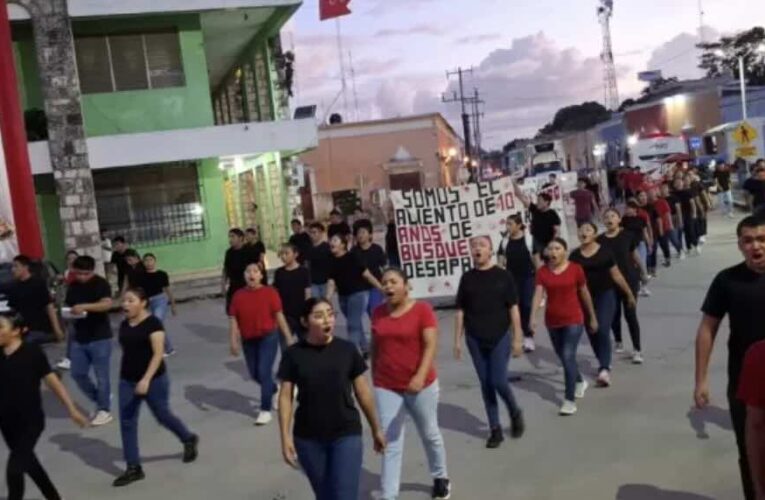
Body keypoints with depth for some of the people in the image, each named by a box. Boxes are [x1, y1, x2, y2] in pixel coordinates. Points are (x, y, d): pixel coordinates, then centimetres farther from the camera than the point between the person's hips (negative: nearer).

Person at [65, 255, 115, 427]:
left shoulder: (101, 284, -11)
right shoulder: (73, 286, 7)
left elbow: (107, 304, -26)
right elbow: (68, 306, 15)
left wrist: (84, 306, -40)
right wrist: (69, 312, -9)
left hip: (100, 338, -6)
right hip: (79, 338, 6)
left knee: (101, 375, 1)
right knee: (78, 374, 9)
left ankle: (104, 410, 13)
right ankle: (98, 399, 30)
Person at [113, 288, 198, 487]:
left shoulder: (153, 323, -15)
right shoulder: (124, 326, 6)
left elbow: (158, 353, -20)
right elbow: (126, 352, 15)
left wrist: (146, 379, -28)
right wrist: (123, 376, 18)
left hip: (154, 380, -6)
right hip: (127, 381, 6)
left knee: (163, 416, 10)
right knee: (126, 422, 1)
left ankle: (189, 439, 37)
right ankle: (133, 468, 10)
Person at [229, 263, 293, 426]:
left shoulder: (270, 292, -9)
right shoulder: (238, 295, -2)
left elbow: (279, 316, -7)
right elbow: (233, 320, -2)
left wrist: (289, 338, -7)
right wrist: (233, 342, -9)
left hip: (268, 337, -4)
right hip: (248, 340, 4)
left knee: (264, 372, -8)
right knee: (255, 374, 14)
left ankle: (265, 410, 3)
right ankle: (274, 390, 44)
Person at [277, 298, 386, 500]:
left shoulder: (347, 350, -4)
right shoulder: (294, 354, -6)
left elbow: (363, 392, 3)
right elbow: (285, 396, -2)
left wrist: (376, 429, 10)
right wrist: (286, 436, -8)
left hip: (346, 434, -1)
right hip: (308, 438, 1)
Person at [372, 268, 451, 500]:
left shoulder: (422, 309, -11)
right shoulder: (378, 313, 1)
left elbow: (430, 345, -18)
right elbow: (375, 348, 11)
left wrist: (420, 376, -30)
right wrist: (374, 379, 14)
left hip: (421, 384, -2)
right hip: (386, 387, 2)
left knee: (430, 434, 18)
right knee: (391, 444, 1)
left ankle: (440, 478, 42)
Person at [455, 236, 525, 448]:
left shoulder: (503, 276, -2)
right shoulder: (467, 278, 4)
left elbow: (513, 308, -1)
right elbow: (460, 311, 7)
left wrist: (517, 338, -5)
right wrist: (458, 341, 4)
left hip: (500, 337, -2)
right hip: (475, 339, 3)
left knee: (498, 381, -8)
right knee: (485, 384, 6)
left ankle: (515, 413, 22)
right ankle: (495, 429, 16)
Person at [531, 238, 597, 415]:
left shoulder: (575, 269, -7)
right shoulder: (542, 271, -3)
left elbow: (584, 294, 3)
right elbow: (538, 294, -13)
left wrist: (593, 317, 10)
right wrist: (533, 316, -27)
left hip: (573, 320, -4)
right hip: (552, 321, 4)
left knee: (568, 356, -12)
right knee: (563, 357, 18)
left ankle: (570, 400, -6)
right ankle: (580, 382, 46)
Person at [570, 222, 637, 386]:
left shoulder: (605, 252, -4)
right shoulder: (575, 255, 2)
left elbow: (616, 275, 3)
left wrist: (629, 294, 8)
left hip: (605, 295, -3)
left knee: (603, 331, -14)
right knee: (592, 333, 11)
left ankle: (604, 369, -16)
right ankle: (604, 363, 32)